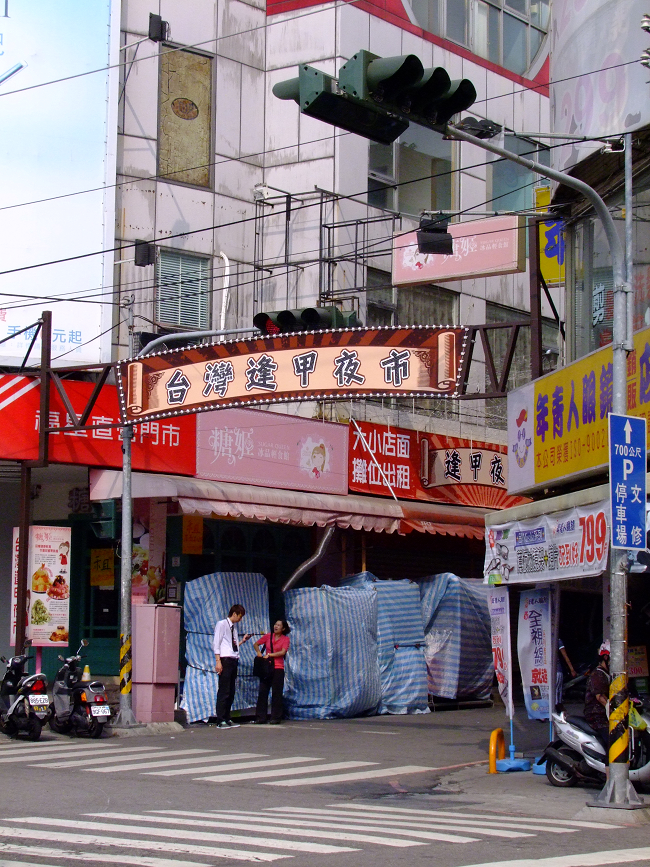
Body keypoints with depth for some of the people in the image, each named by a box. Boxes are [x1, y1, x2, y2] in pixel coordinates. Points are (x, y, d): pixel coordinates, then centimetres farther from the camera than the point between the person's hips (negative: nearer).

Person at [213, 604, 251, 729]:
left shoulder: (234, 628, 21)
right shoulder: (222, 624, -1)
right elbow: (217, 643, -8)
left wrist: (243, 640, 16)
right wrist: (218, 661, -16)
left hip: (233, 660, 8)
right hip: (225, 660, -8)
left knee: (231, 692, 8)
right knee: (224, 691, -10)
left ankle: (227, 719, 12)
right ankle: (220, 721, -9)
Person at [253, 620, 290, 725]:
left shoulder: (285, 639, 3)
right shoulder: (268, 636, 10)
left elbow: (283, 652, -10)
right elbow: (256, 644, 17)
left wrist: (269, 655, -10)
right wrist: (258, 652, -1)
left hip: (278, 668, -2)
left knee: (276, 693, -2)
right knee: (262, 692, 0)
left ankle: (276, 718, 4)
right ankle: (260, 717, 4)